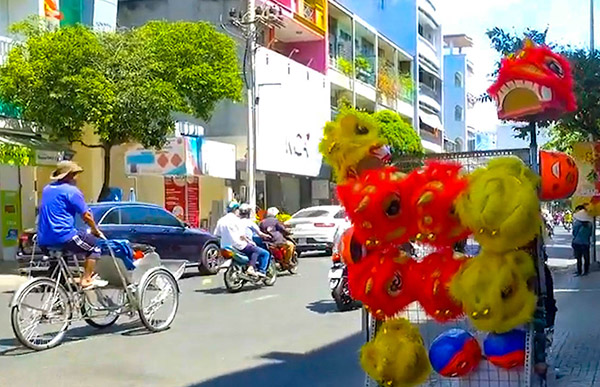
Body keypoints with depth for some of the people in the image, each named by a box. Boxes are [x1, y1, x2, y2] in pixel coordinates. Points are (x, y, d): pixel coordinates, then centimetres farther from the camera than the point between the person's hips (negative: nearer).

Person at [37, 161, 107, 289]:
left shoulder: (47, 189, 16)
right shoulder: (72, 190, -7)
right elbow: (86, 216, -6)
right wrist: (96, 231, 11)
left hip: (43, 241, 8)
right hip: (63, 237, -8)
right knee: (94, 244, 7)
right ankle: (87, 280, 1)